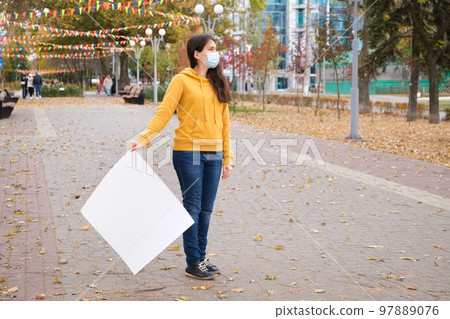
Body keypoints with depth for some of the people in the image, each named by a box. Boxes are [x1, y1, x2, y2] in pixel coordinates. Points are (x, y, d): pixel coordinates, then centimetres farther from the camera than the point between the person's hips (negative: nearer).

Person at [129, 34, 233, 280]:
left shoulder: (217, 83, 14)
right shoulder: (182, 80, -2)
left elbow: (224, 122, 15)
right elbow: (163, 113, -9)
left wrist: (227, 158, 12)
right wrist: (143, 138, -23)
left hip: (214, 153, 5)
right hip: (188, 152, -5)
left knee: (206, 208, 9)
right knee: (192, 206, -1)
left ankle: (201, 257, 20)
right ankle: (192, 263, 7)